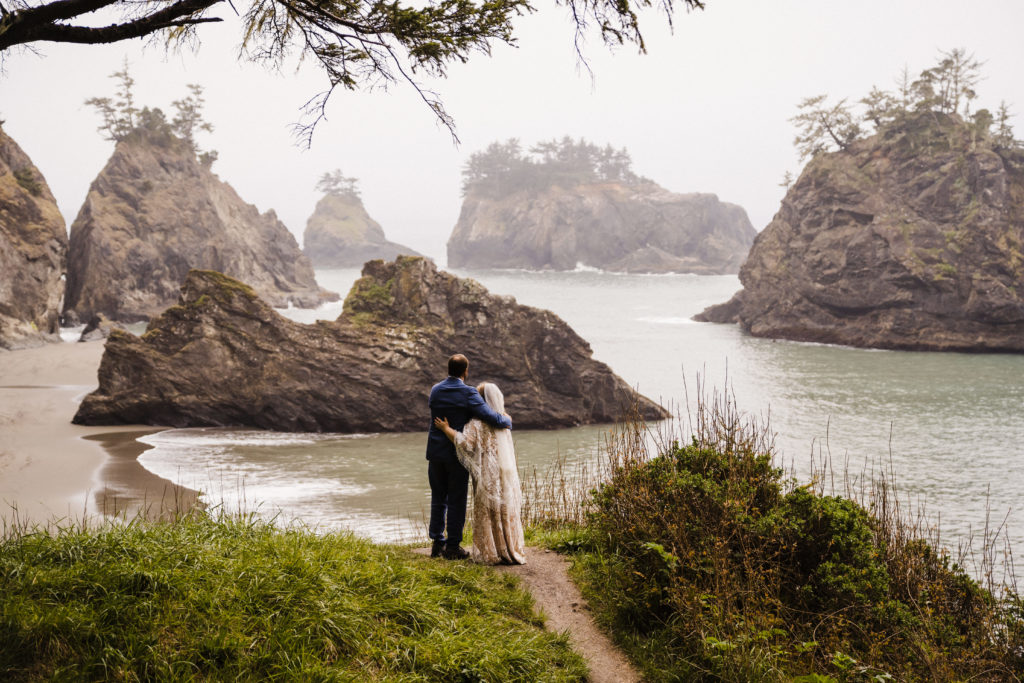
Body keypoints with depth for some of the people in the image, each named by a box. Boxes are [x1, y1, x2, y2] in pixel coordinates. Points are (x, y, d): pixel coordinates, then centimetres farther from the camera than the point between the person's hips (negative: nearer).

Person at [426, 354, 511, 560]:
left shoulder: (435, 390, 3)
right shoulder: (468, 393, -15)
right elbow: (491, 417, -23)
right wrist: (507, 421, -1)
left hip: (435, 452, 5)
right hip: (457, 454, -5)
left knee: (438, 498, 14)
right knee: (456, 500, 4)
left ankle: (437, 543, 17)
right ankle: (453, 546, 7)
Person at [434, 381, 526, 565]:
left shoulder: (477, 420, -12)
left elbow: (466, 443, -22)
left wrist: (446, 429, -12)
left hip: (487, 473, -6)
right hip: (505, 473, 6)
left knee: (487, 511, 2)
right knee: (506, 511, 11)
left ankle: (491, 553, 3)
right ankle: (512, 549, 13)